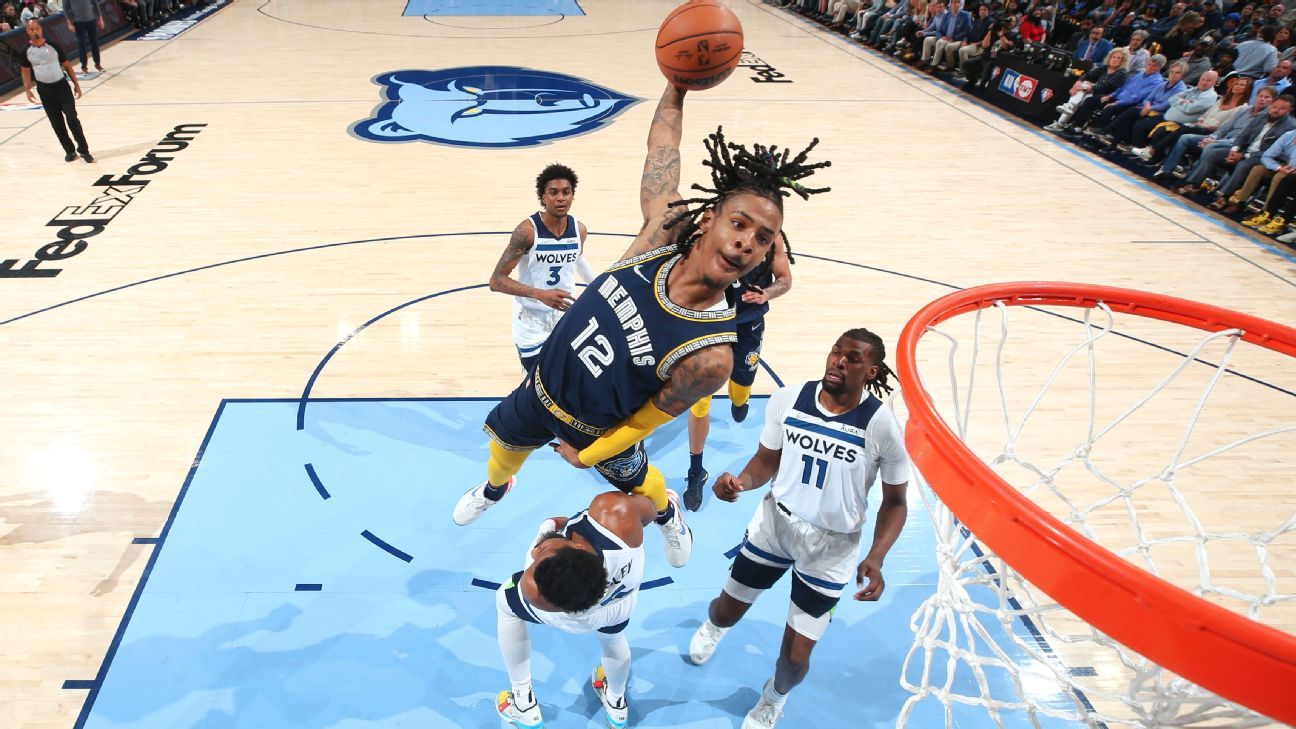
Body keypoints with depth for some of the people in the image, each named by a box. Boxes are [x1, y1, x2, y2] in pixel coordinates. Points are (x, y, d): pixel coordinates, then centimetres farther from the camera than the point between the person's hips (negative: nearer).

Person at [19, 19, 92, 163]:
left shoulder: (53, 46, -4)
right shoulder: (27, 51, -2)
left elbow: (66, 65, 4)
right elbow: (26, 71, 7)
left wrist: (76, 84, 2)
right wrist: (27, 90, -4)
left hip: (62, 86, -1)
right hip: (44, 90, 1)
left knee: (72, 119, -8)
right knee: (57, 123, 6)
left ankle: (83, 150, 1)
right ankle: (69, 151, 17)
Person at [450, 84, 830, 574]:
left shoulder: (710, 356, -39)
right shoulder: (666, 225, -31)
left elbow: (647, 421, -22)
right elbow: (662, 140, -15)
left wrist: (587, 456, -8)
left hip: (597, 430, -3)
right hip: (541, 388, 4)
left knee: (639, 481, 29)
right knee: (504, 443, 31)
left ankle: (666, 511, 68)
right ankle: (494, 489, 70)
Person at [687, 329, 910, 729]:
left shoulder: (881, 427, -22)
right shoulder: (788, 399, -15)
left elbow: (895, 503, -9)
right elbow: (767, 460, -1)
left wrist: (876, 558, -23)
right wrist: (741, 481, -23)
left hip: (832, 546, -2)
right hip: (775, 521, 2)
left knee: (795, 656, 3)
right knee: (727, 612, 17)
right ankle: (712, 625, 59)